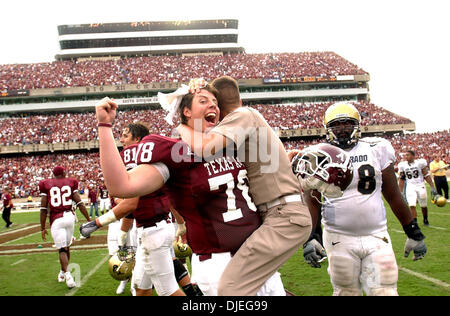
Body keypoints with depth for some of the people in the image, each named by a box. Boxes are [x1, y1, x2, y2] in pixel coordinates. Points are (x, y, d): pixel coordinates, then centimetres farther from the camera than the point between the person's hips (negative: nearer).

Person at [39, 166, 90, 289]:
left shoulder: (46, 185, 4)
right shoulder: (70, 183, 7)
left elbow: (43, 208, 1)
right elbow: (79, 203, 3)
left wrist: (42, 228, 6)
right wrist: (89, 220, 9)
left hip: (56, 219, -2)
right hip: (69, 217, 2)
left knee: (62, 249, -2)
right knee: (67, 246, 19)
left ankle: (67, 273, -24)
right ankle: (62, 273, 32)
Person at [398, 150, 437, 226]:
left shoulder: (420, 163, -7)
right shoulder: (403, 165, 1)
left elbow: (426, 176, -3)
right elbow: (401, 179, 8)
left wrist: (432, 187, -6)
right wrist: (400, 192, 7)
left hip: (420, 186, -1)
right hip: (410, 187, 1)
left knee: (423, 206, 11)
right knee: (412, 205, -14)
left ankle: (425, 220, 35)